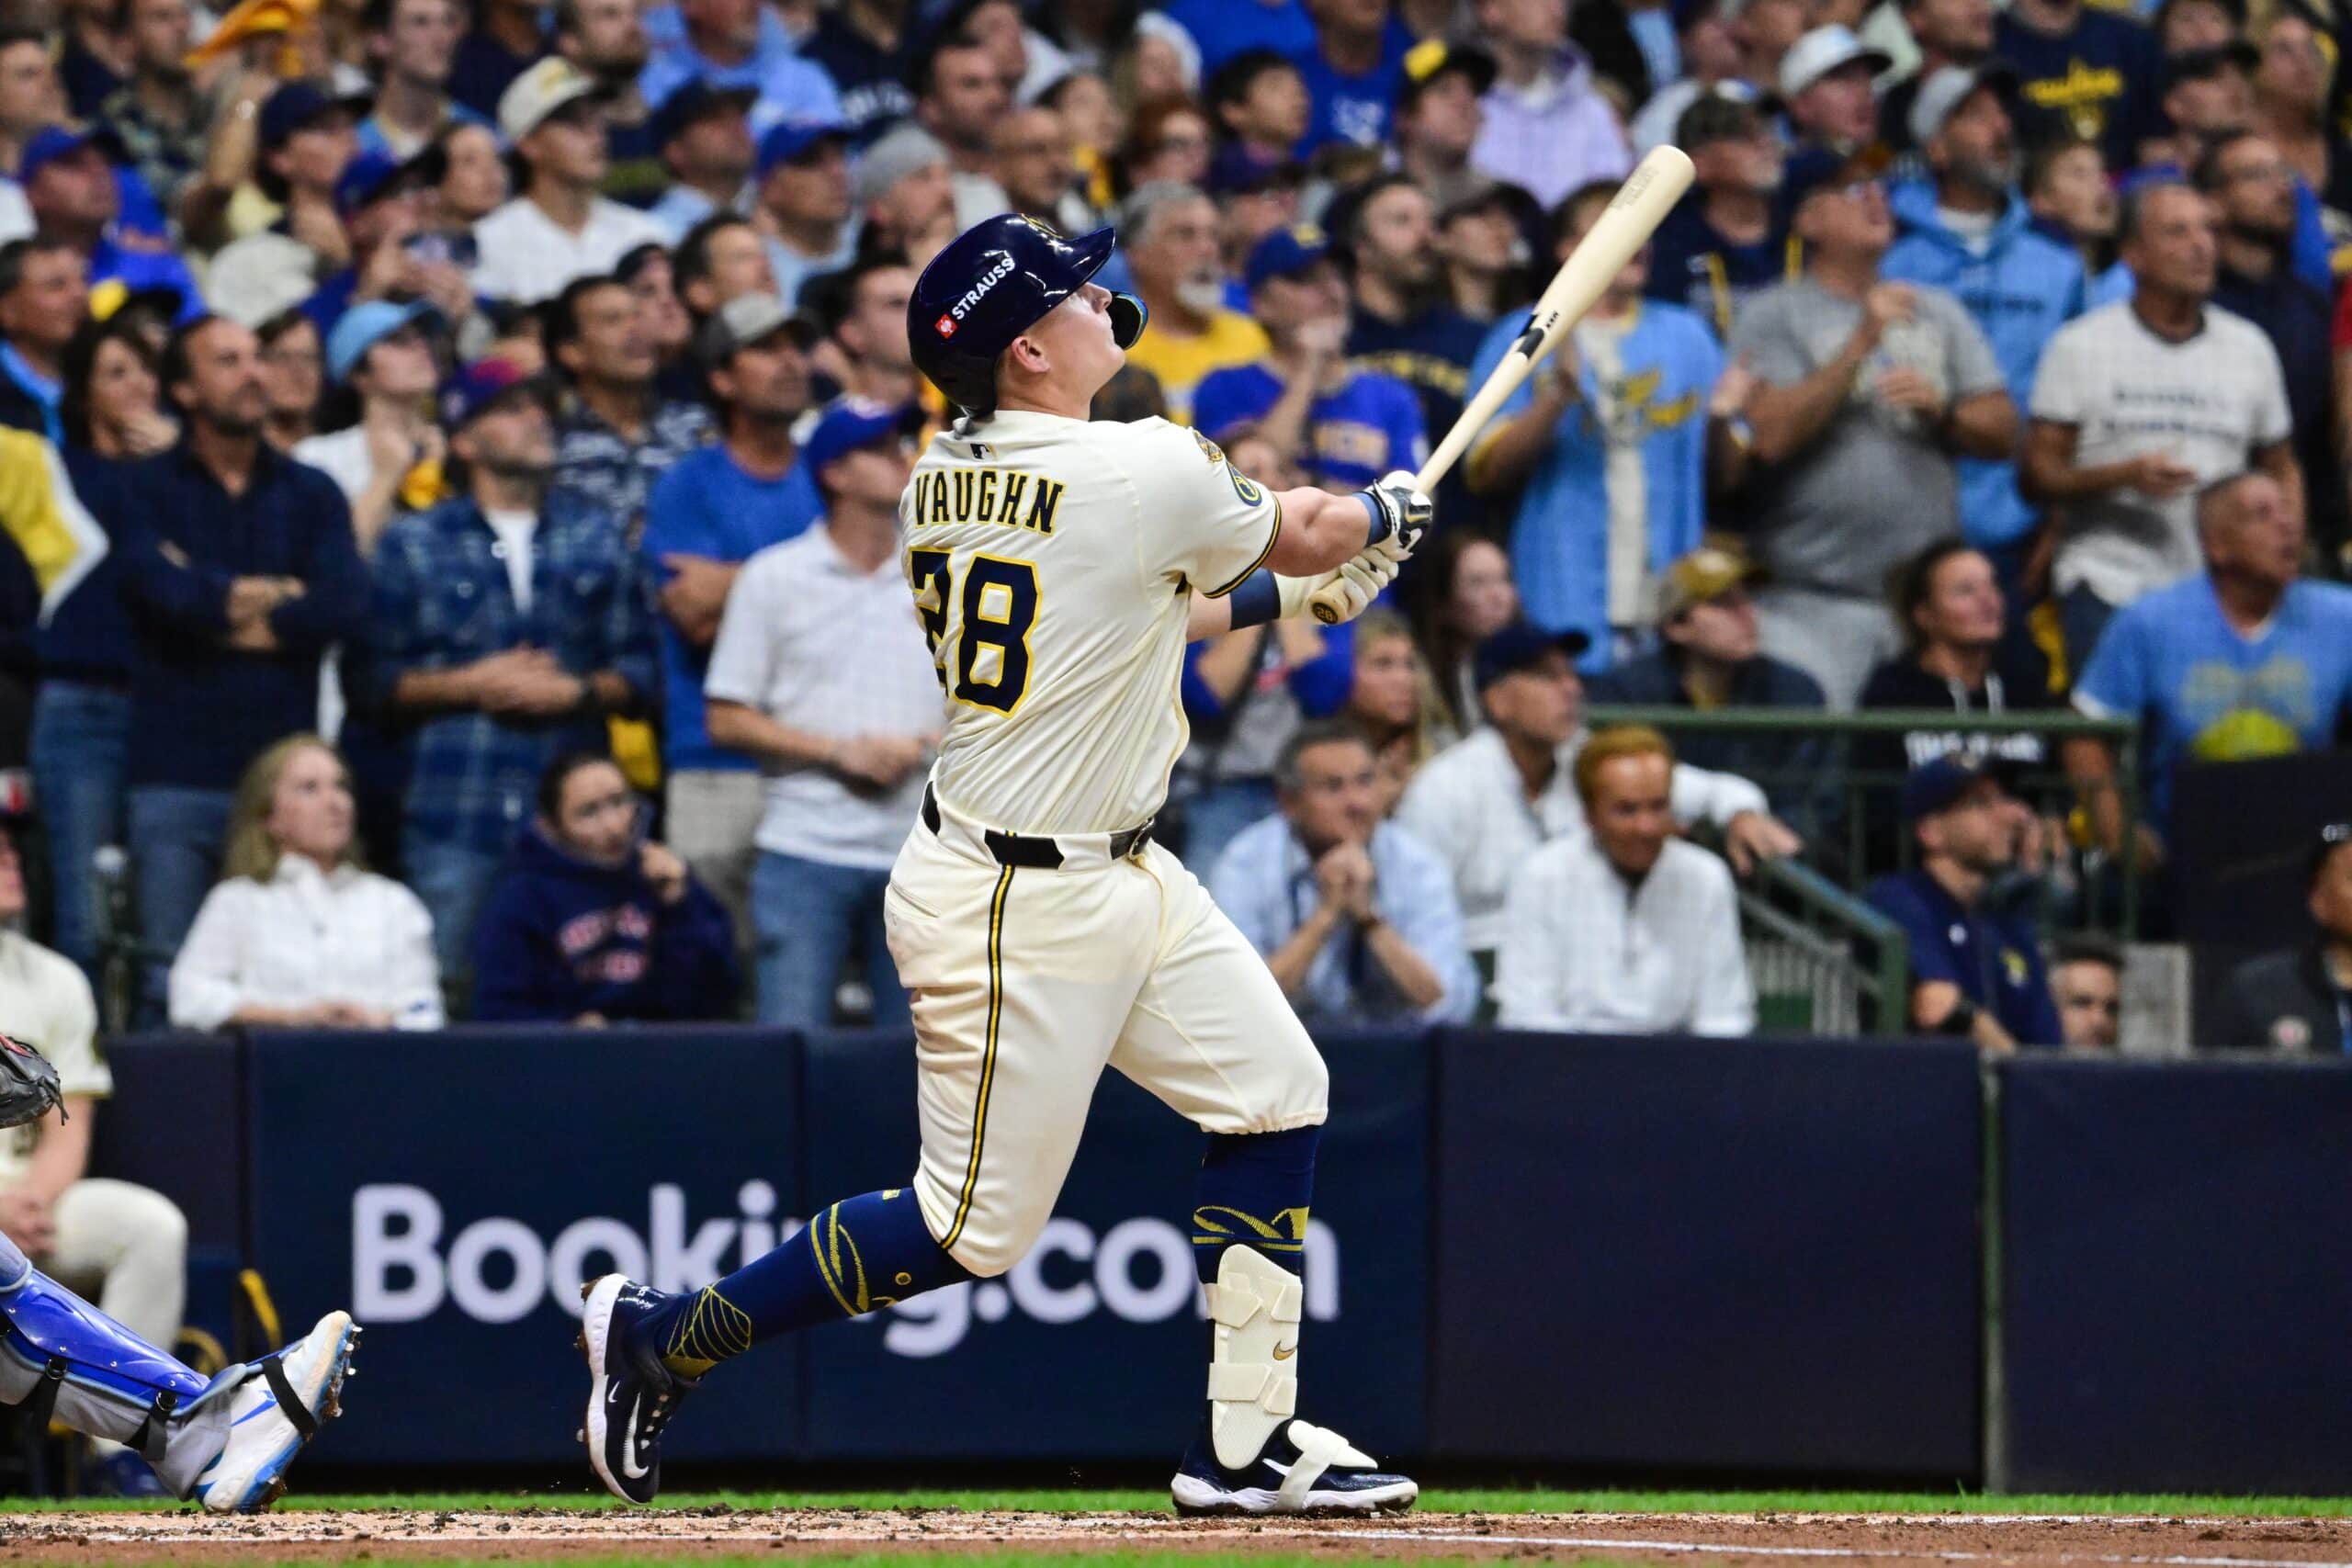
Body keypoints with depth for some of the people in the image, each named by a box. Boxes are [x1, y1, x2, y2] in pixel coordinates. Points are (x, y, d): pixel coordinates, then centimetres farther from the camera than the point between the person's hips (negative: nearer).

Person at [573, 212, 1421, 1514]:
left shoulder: (941, 482, 3)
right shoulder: (1144, 475, -21)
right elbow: (1308, 536, -1)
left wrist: (1283, 593, 22)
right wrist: (1382, 515, 21)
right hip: (1016, 911, -9)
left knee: (1277, 1092, 11)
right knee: (974, 1227, 0)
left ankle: (1244, 1444, 15)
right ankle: (663, 1336, 11)